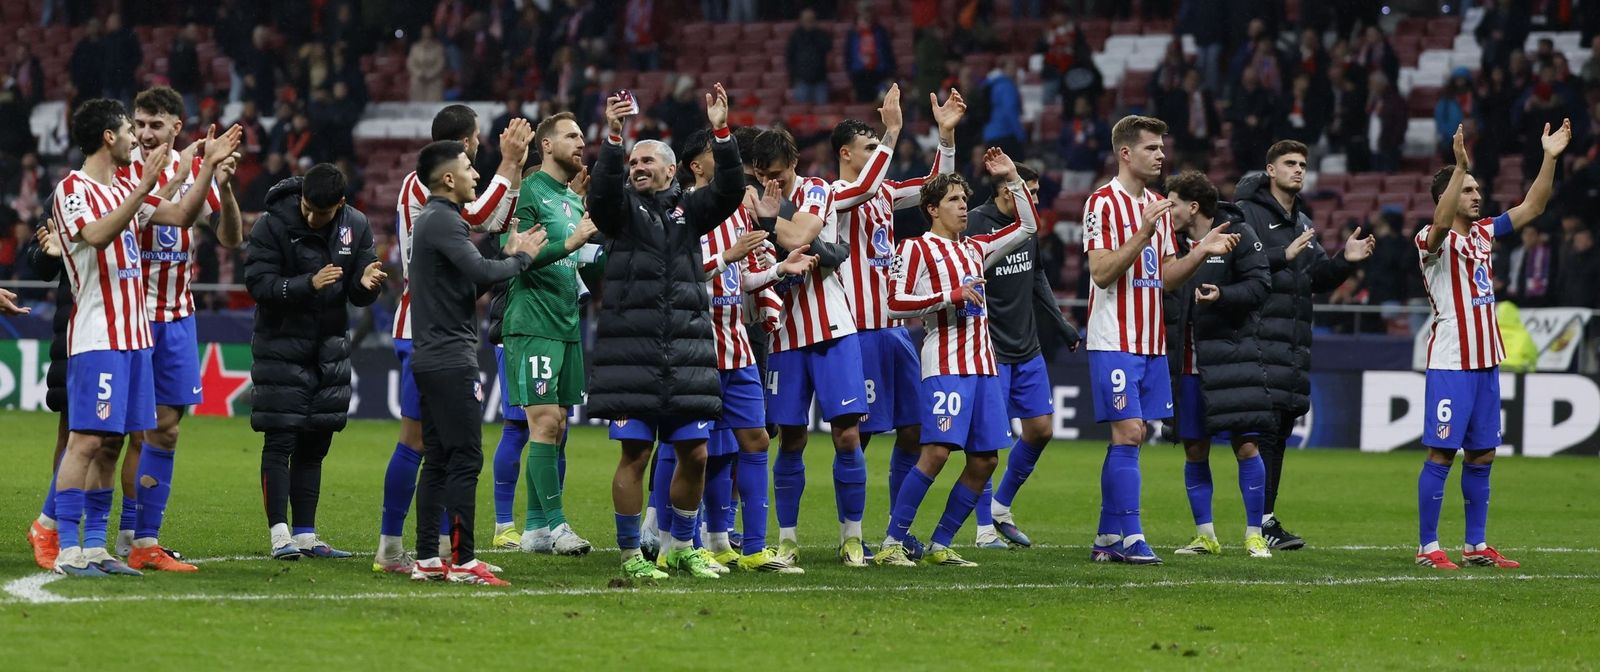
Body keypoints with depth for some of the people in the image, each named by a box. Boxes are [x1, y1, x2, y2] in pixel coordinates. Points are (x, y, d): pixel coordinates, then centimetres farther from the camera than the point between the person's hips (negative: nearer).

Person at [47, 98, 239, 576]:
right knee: (87, 439, -12)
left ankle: (95, 546, 10)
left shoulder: (126, 189, 16)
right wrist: (144, 189, -30)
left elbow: (182, 215, 21)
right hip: (96, 336, -9)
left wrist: (209, 165, 14)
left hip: (133, 334, 9)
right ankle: (68, 550, -13)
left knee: (110, 443, 8)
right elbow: (98, 234, -26)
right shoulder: (73, 189, -9)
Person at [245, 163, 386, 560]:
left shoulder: (356, 227, 1)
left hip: (330, 347, 5)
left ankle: (306, 535, 12)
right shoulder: (273, 225, -12)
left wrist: (366, 283, -20)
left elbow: (360, 297, 4)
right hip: (282, 346, -5)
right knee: (280, 443, -7)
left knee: (314, 445, 8)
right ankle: (280, 535, -7)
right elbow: (258, 284, -17)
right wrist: (308, 284, -29)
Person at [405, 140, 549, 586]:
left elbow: (470, 279, 20)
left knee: (437, 461, 10)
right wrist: (521, 258, -6)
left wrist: (509, 253, 10)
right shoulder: (442, 221, -14)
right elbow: (480, 273, -23)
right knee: (465, 460, -9)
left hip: (433, 359, 10)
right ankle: (463, 561, -9)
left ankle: (427, 560, 11)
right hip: (451, 360, -10)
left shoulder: (433, 220, 18)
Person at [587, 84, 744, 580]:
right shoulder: (623, 210, 6)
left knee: (694, 453, 4)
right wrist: (612, 137, -27)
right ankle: (630, 554, 4)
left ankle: (681, 548, 20)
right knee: (635, 454, -4)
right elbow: (602, 192, -15)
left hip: (687, 353, 3)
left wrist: (722, 134, -12)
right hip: (631, 351, -3)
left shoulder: (688, 210, 14)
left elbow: (729, 191, -1)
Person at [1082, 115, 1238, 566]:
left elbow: (1166, 278, 16)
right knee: (1128, 434, -12)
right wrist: (1144, 234, -25)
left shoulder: (1159, 207, 15)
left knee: (1131, 436, 6)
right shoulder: (1103, 203, -9)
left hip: (1151, 343, 8)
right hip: (1115, 340, -8)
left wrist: (1202, 251, 2)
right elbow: (1102, 272, -16)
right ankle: (1129, 538, -11)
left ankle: (1108, 539, 10)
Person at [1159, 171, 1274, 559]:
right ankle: (1205, 535, 15)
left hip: (1229, 353, -5)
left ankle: (1255, 535, 2)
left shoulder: (1237, 235, -5)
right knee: (1194, 450, 6)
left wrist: (1223, 294, -25)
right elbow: (1162, 291, 18)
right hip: (1186, 362, 5)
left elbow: (1259, 284, -10)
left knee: (1245, 445, -6)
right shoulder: (1172, 241, 9)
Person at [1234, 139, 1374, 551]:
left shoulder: (1302, 223, 22)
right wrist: (1284, 256, -21)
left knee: (1280, 432, 7)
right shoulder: (1247, 213, -2)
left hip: (1295, 343, 8)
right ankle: (1263, 521, -15)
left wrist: (1345, 261, 2)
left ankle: (1264, 519, 9)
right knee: (1264, 428, -13)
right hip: (1260, 338, -8)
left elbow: (1319, 280, 20)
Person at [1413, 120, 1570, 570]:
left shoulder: (1484, 233, 13)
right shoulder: (1432, 241, -8)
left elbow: (1531, 209, 14)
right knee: (1442, 453, -7)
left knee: (1482, 454, 9)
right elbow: (1441, 223, -30)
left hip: (1486, 361, 7)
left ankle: (1476, 546, 15)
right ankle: (1427, 547, -3)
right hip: (1450, 362, -7)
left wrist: (1550, 158, 4)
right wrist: (1460, 165, -40)